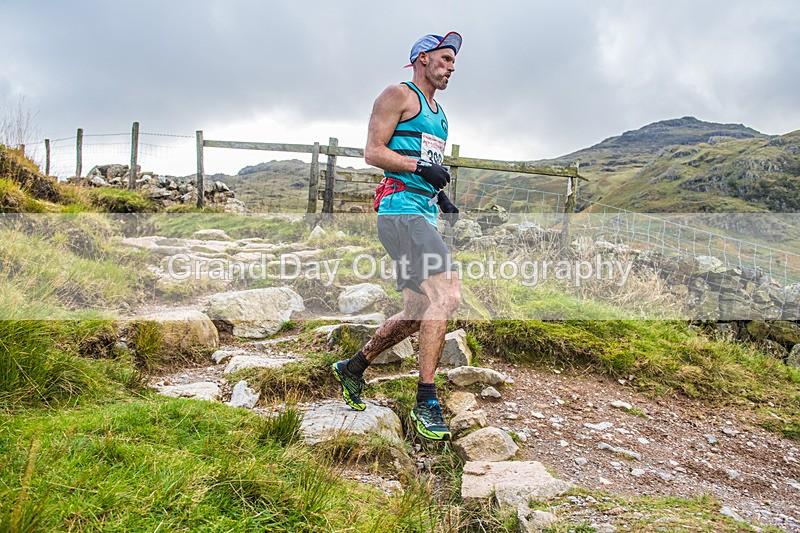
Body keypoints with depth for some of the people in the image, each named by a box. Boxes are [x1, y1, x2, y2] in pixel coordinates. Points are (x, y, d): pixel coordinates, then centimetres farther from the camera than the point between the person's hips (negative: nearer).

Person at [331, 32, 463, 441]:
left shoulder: (438, 113, 27)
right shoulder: (399, 95, 2)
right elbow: (373, 152, -7)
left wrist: (441, 196, 14)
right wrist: (421, 166, -18)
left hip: (423, 213, 10)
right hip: (400, 206, -9)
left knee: (418, 312, 8)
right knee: (447, 295, -22)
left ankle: (353, 368, 25)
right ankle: (426, 400, -15)